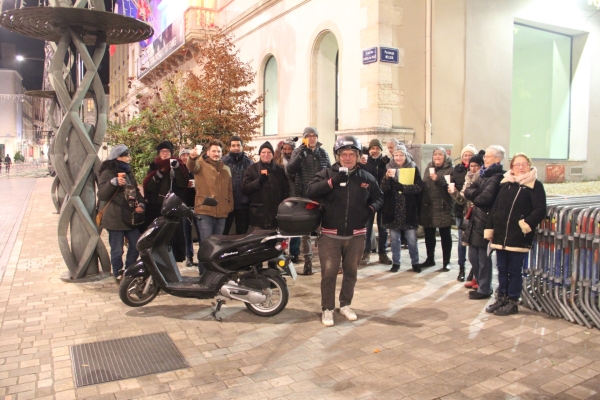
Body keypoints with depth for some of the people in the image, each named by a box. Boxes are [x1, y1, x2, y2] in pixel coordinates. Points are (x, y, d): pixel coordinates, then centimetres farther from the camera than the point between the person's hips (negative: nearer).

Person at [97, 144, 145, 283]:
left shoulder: (128, 172, 17)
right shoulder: (107, 173, -7)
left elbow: (136, 190, 22)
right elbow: (101, 195, -16)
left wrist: (141, 204, 3)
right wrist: (113, 182, -31)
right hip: (115, 218, -7)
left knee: (136, 246, 10)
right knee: (117, 251, 1)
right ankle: (118, 275, 17)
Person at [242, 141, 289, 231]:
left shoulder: (279, 170, 13)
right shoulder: (252, 169, 7)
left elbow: (286, 190, 13)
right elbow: (245, 188, -2)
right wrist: (259, 180, -15)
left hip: (275, 216, 2)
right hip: (258, 216, -2)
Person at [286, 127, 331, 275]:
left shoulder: (323, 152, 7)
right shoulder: (298, 151, 3)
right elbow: (289, 170, -11)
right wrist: (300, 155, -23)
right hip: (304, 196, -1)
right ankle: (308, 261, 13)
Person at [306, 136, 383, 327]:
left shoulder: (367, 178, 5)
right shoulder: (327, 173, -3)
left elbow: (378, 196, 18)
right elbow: (310, 191, -15)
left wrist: (372, 207, -4)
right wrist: (331, 182, -26)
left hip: (356, 235, 3)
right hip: (330, 234, -3)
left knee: (351, 272, 15)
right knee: (329, 273, 0)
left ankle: (345, 305, 33)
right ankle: (327, 309, 15)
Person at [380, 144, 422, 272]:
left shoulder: (413, 168, 0)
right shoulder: (389, 167, 3)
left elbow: (419, 187, -8)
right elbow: (384, 189, -5)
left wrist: (402, 187, -19)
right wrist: (387, 177, -24)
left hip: (409, 210, -1)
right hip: (393, 210, 1)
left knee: (412, 239, 4)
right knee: (394, 238, 9)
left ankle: (415, 263, 21)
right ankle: (395, 263, 22)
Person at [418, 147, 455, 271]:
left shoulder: (450, 170, -3)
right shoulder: (429, 168, 14)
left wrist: (438, 180, -26)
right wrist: (422, 204, 11)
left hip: (443, 208, -5)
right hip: (428, 207, 5)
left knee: (445, 235, 4)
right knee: (429, 234, 12)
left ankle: (446, 262, 13)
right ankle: (430, 259, 27)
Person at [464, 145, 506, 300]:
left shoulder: (497, 177, -14)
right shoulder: (484, 174, 14)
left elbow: (484, 198, -23)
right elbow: (468, 191, 4)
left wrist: (474, 197, -5)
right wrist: (478, 193, -15)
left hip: (486, 222, -8)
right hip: (476, 219, 8)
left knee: (483, 258, 3)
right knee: (473, 256, 15)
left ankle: (484, 290, 18)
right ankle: (481, 285, 31)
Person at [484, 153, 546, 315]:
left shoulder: (535, 185, -4)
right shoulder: (505, 183, 11)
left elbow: (540, 210, -11)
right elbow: (495, 208, 13)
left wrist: (527, 224, -24)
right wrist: (489, 228, 8)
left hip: (518, 237, -5)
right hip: (500, 235, 5)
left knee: (514, 271, 6)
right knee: (501, 269, 14)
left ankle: (513, 302, 19)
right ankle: (501, 298, 27)